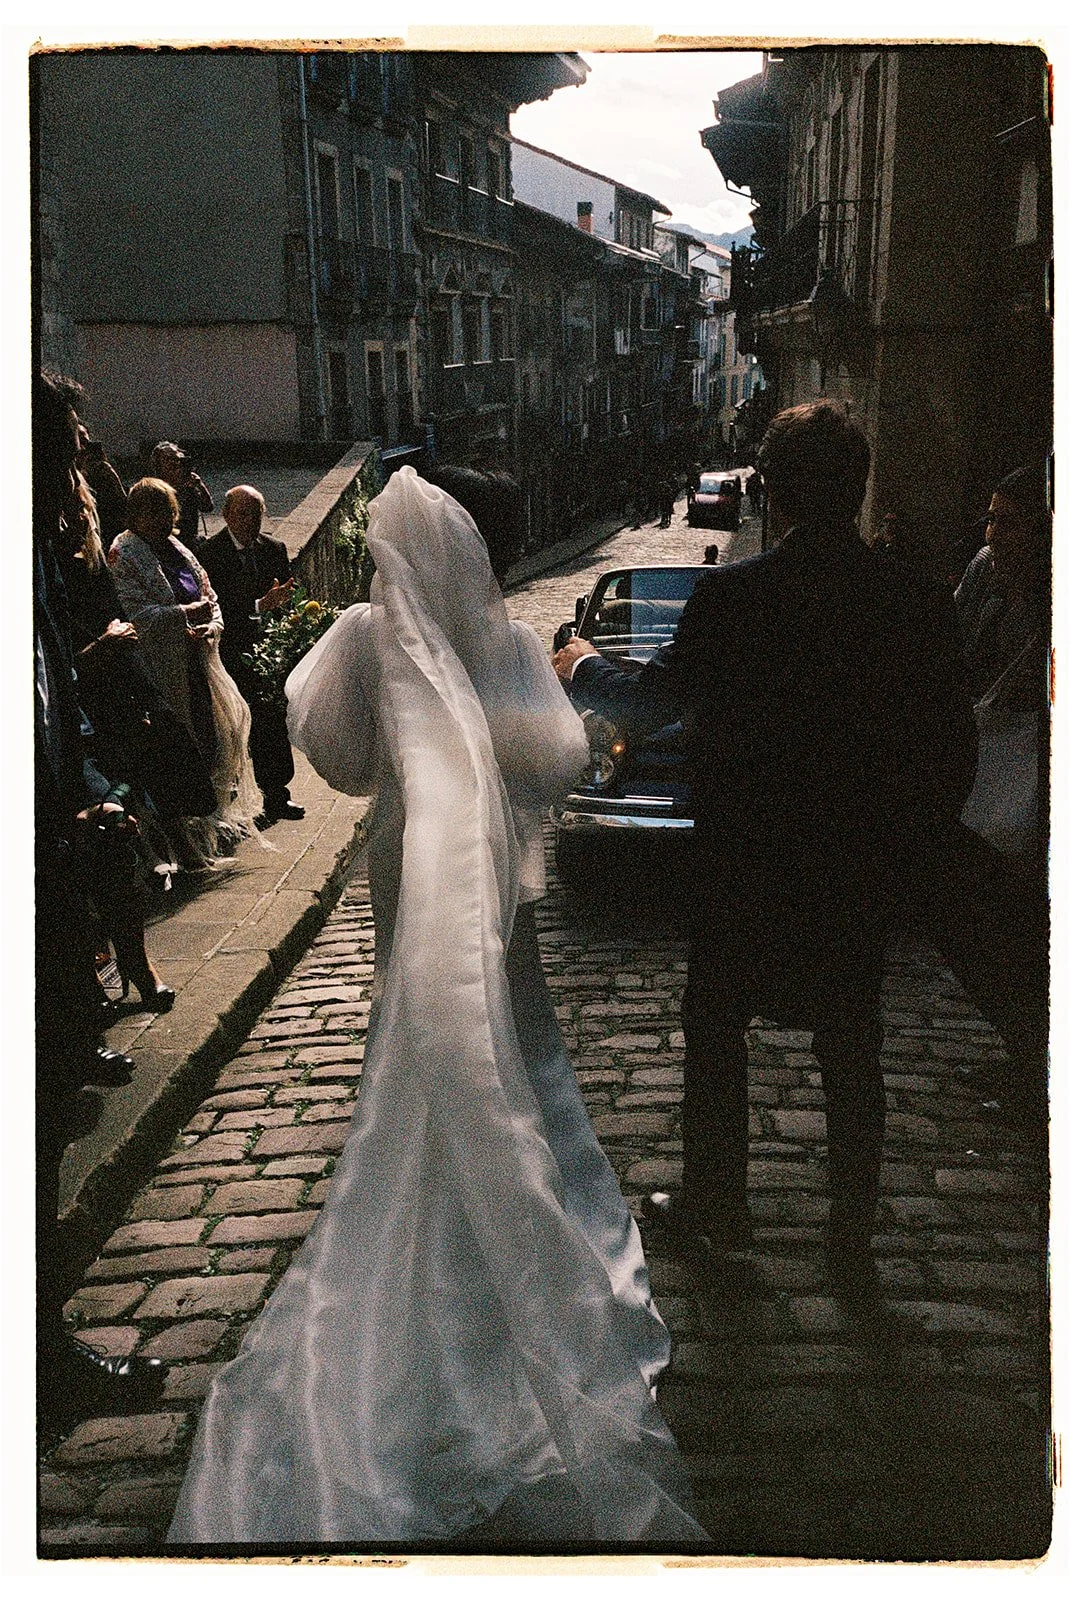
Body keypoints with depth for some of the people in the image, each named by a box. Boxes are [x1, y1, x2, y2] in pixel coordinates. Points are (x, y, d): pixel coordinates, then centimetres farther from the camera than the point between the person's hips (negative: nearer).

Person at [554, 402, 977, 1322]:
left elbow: (650, 703, -4)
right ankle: (854, 1255, 24)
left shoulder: (731, 597, -16)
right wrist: (901, 831, 13)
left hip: (744, 868, -2)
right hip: (860, 878, 3)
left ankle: (718, 1223, 29)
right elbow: (953, 758, -4)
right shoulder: (919, 608, -8)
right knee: (852, 1058, 15)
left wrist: (584, 670, 15)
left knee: (716, 1036, 17)